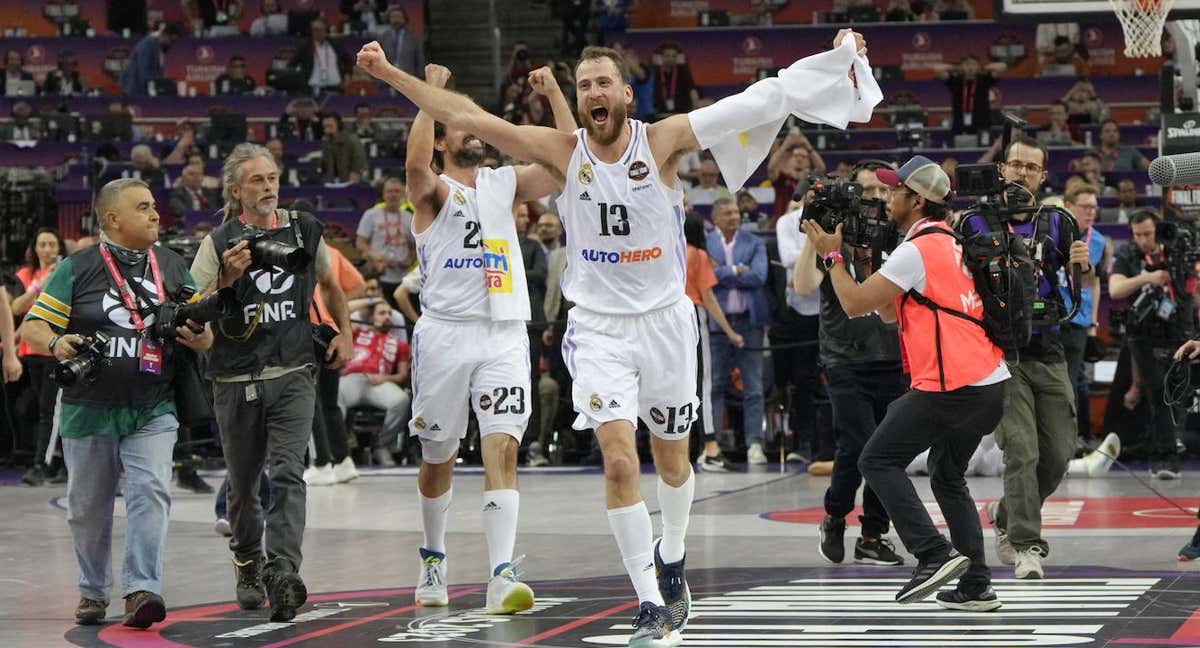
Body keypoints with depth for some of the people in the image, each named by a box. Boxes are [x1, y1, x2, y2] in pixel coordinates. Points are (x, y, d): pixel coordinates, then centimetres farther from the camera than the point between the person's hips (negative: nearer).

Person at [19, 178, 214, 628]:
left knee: (151, 492, -17)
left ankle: (141, 590, -19)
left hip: (153, 412, 1)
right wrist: (56, 344, -25)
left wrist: (200, 338, -8)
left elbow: (202, 331, 16)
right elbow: (32, 326, -3)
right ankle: (92, 592, 28)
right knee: (88, 507, 9)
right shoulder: (77, 269, -2)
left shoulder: (174, 267, 9)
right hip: (89, 410, -1)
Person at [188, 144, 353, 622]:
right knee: (242, 483, 12)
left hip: (292, 375, 1)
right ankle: (248, 565, 36)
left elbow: (329, 285, 25)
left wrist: (344, 333, 17)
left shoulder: (305, 231, 6)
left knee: (288, 474, -17)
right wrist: (227, 279, -21)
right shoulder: (220, 243, -4)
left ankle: (283, 573, -26)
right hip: (237, 380, -1)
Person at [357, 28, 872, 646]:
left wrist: (834, 58, -22)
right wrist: (389, 73, -10)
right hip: (598, 328, -1)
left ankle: (670, 559, 44)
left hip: (665, 319, 1)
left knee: (671, 459, 16)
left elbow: (750, 105, -15)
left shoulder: (661, 141, -9)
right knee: (619, 462, -15)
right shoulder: (562, 151, -6)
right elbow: (464, 114, -7)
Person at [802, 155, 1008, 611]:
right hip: (990, 384, 9)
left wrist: (832, 255, 5)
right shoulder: (951, 244, 20)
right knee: (948, 477, 19)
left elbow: (855, 304, -7)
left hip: (950, 386, -9)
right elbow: (889, 313, 25)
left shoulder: (916, 251, -10)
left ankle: (934, 554, -12)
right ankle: (976, 586, 13)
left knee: (879, 461, -1)